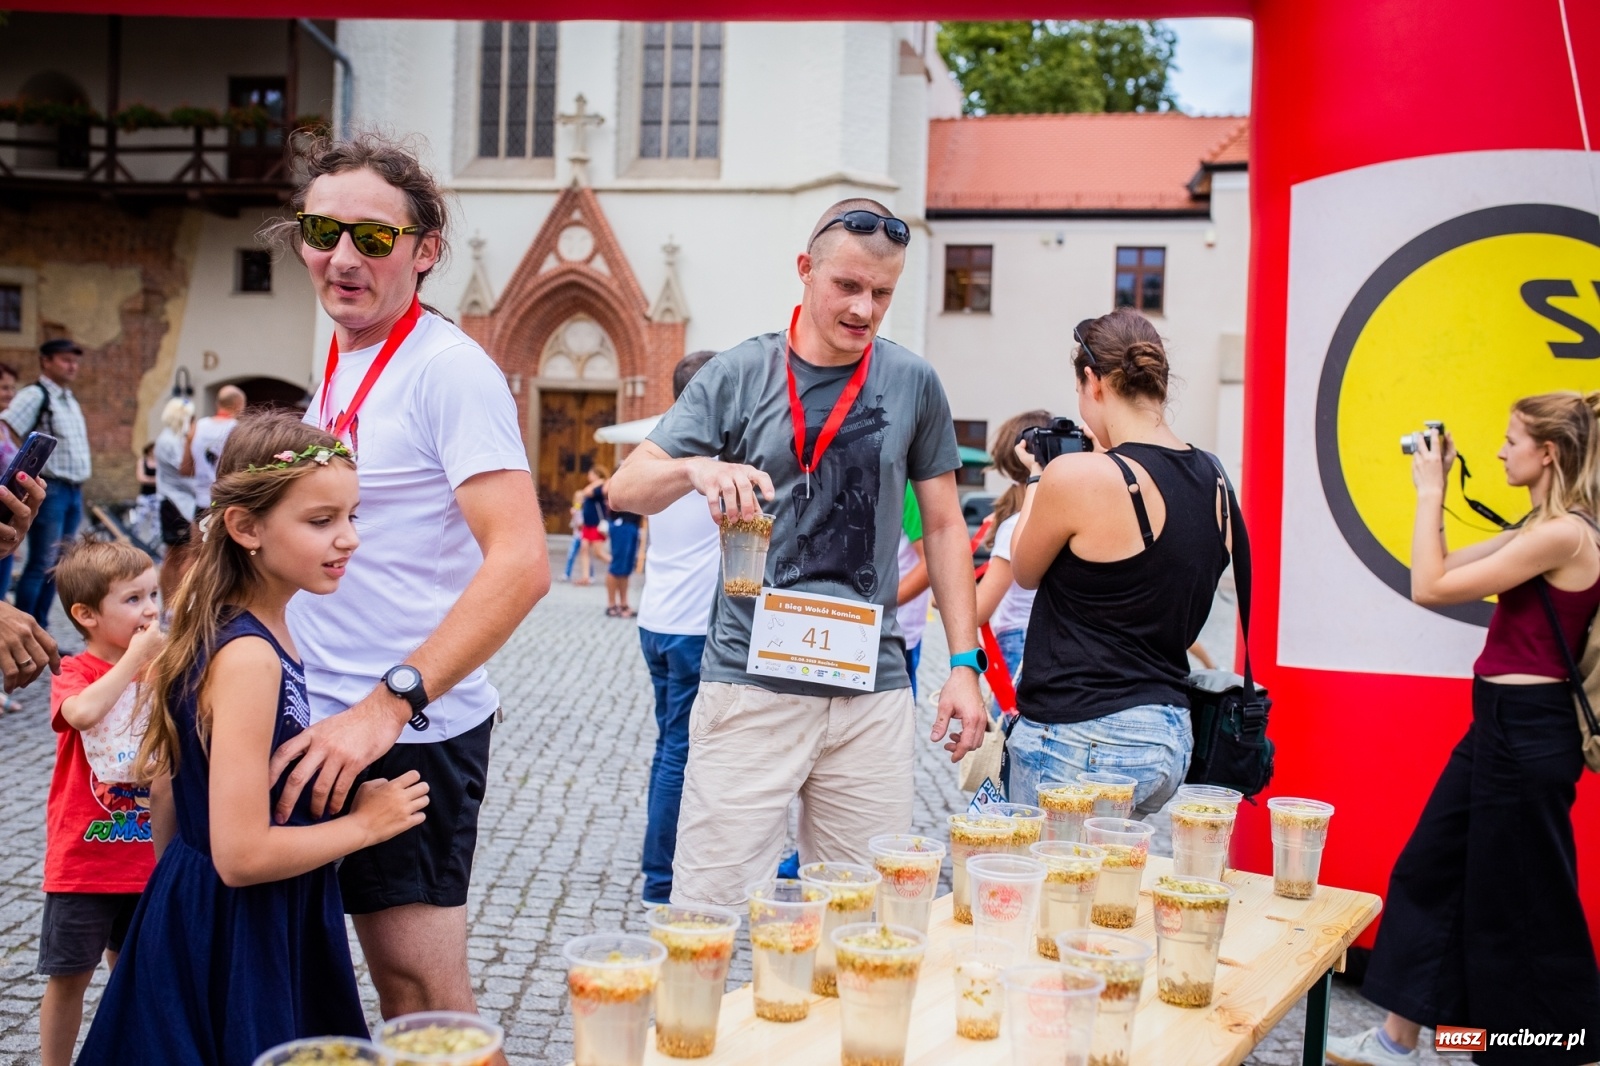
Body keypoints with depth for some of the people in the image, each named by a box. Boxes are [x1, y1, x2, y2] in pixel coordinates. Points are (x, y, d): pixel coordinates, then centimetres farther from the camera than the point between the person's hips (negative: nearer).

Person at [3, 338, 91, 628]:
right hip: (49, 490, -9)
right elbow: (6, 430, -22)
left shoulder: (70, 400, 18)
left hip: (74, 490, 9)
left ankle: (40, 632, 18)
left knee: (56, 565, 11)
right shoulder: (34, 395, -10)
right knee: (41, 565, -9)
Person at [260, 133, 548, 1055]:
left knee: (429, 1001, 0)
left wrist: (390, 704, -28)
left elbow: (522, 564, -24)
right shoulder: (342, 365, 12)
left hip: (411, 735, -8)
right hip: (331, 727, 8)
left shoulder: (448, 369, -13)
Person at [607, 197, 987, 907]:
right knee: (713, 911, -2)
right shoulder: (738, 377, 2)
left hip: (874, 693, 2)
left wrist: (965, 663, 6)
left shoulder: (913, 384, 7)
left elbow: (942, 525, 13)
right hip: (751, 686, -2)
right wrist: (697, 469, -24)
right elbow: (625, 490, -2)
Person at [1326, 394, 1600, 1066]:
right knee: (1428, 873, 14)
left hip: (1527, 734, -10)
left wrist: (1430, 493, -11)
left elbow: (1431, 587, -20)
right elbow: (1448, 571, 17)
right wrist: (1435, 492, 11)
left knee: (1525, 904, 1)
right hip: (1502, 726, 10)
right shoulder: (1543, 528, 12)